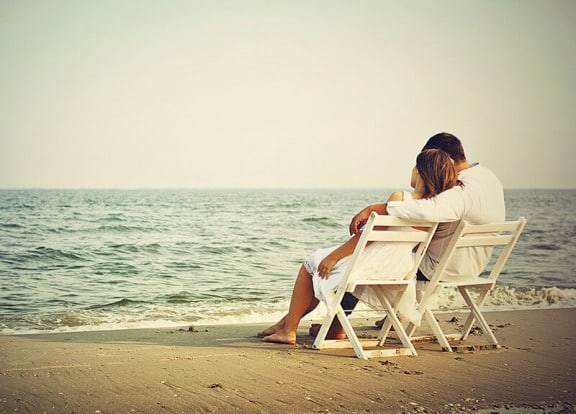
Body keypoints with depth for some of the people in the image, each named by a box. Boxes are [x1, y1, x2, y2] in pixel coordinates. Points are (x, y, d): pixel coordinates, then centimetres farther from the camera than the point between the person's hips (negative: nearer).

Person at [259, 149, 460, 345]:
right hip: (397, 274, 7)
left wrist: (333, 256, -11)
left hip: (367, 268, -7)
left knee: (312, 263, 19)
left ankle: (289, 329, 20)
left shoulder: (399, 197, -20)